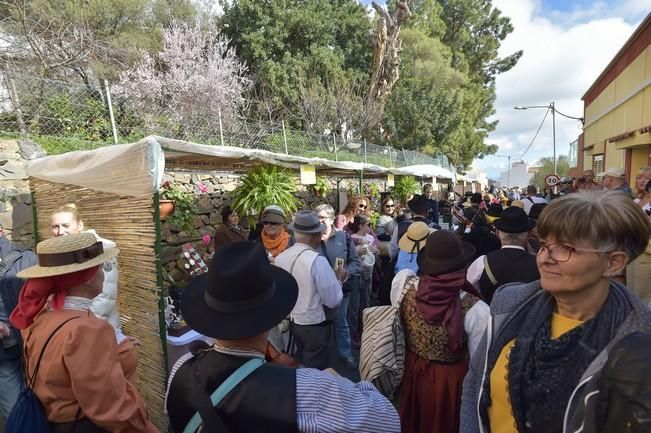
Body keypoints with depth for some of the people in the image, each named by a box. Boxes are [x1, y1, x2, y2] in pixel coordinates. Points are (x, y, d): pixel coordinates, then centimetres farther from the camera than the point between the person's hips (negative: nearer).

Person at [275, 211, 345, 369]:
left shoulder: (280, 258, -4)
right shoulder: (317, 260, -25)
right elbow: (334, 301, -19)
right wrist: (339, 278, -3)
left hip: (292, 322, 7)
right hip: (315, 325, -7)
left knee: (301, 367, 27)